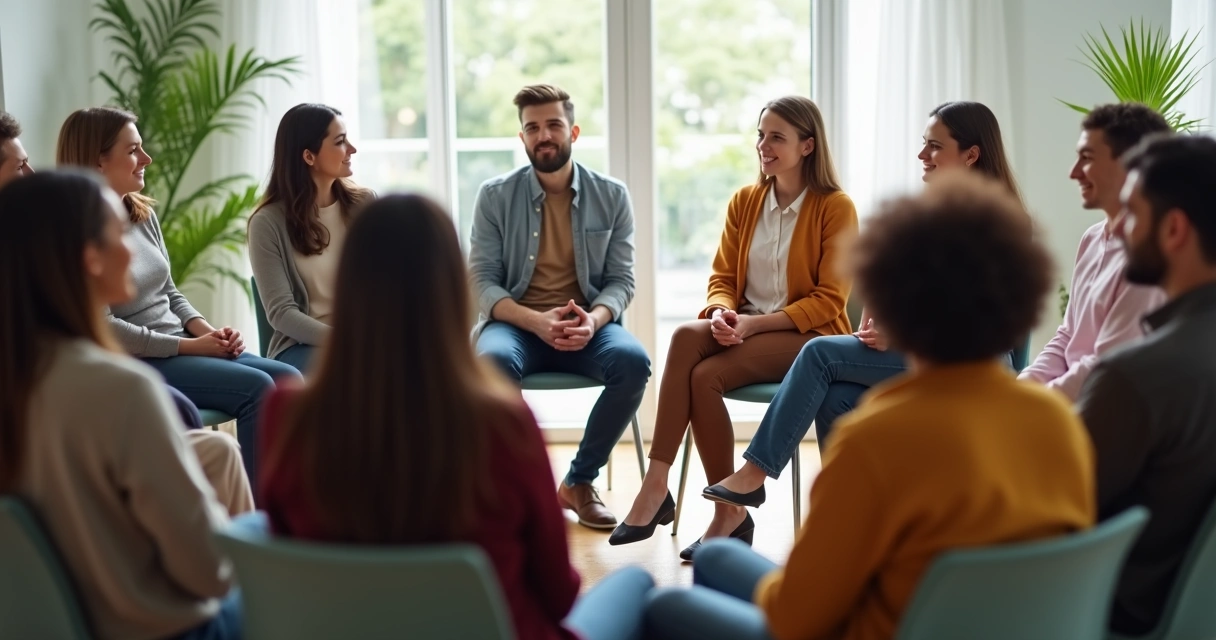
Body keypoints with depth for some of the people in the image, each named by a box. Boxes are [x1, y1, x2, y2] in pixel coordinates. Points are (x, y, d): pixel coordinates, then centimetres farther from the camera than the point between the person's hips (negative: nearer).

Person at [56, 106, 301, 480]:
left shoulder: (143, 215, 11)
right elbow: (104, 328, -18)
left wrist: (208, 331, -3)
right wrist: (191, 346, -16)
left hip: (181, 345, 8)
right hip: (137, 362, -8)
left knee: (287, 378, -11)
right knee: (257, 388, -23)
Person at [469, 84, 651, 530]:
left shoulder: (611, 197, 5)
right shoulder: (495, 196, 1)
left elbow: (621, 279, 3)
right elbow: (480, 280, -4)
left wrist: (594, 320, -20)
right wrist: (535, 321, -21)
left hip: (587, 326, 2)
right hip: (516, 324, -1)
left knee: (632, 361, -31)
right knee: (493, 363, -37)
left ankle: (579, 481, -10)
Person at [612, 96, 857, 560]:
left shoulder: (836, 208, -5)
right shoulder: (744, 201, 10)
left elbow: (828, 301, -9)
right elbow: (722, 278, 10)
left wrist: (754, 324, -19)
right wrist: (721, 314, -14)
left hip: (808, 336, -4)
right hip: (745, 329, 4)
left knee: (706, 375, -30)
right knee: (687, 336, -30)